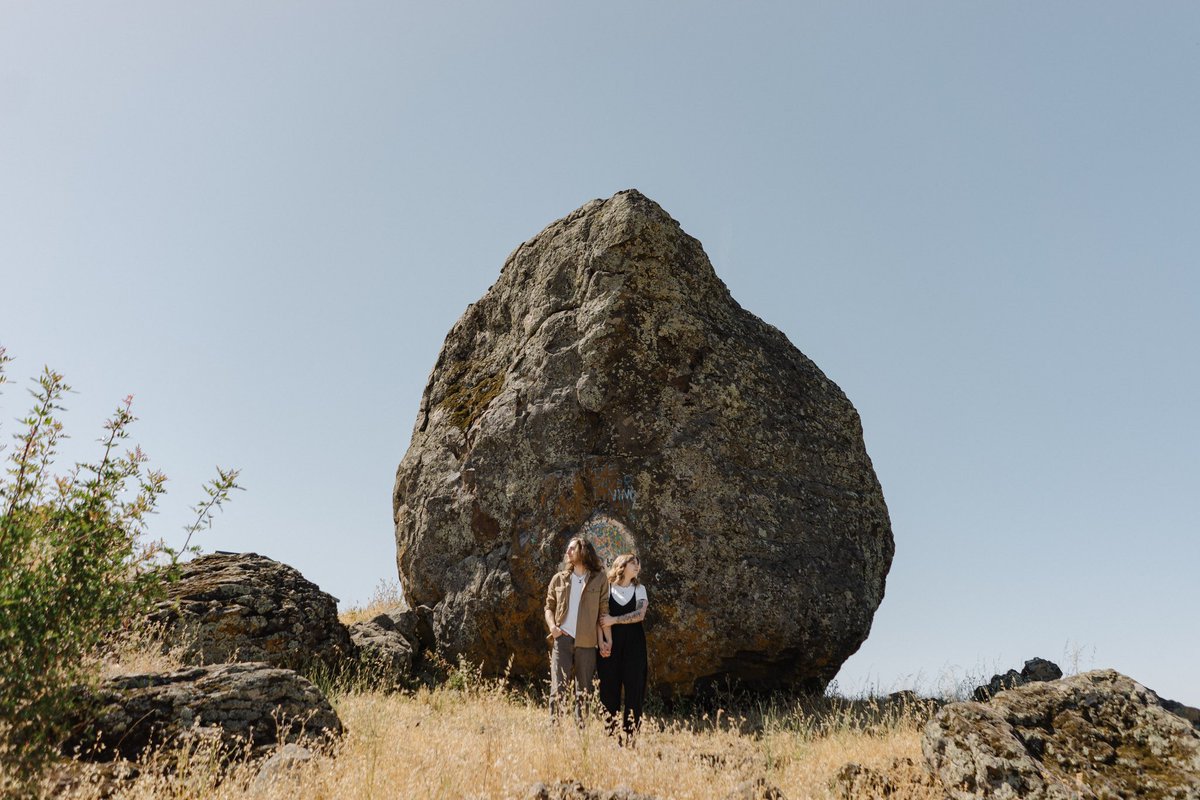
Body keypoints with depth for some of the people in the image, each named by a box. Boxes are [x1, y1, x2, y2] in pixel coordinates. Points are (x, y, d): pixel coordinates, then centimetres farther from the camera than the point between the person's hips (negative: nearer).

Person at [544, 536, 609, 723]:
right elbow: (549, 606, 15)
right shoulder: (559, 578, 11)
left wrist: (601, 640, -3)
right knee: (558, 688, -6)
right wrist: (552, 625, -4)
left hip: (587, 643, -1)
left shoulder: (599, 579, 4)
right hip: (562, 639, 1)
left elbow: (603, 612, 3)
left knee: (584, 692, 5)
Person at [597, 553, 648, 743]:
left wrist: (615, 620, -11)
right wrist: (605, 642, -14)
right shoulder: (607, 588, 5)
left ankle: (630, 734, 3)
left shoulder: (639, 589, 12)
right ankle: (609, 733, 4)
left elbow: (640, 614, -3)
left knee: (634, 688, -2)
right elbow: (601, 616, -2)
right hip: (611, 643, -2)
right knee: (609, 688, -2)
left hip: (634, 644, 2)